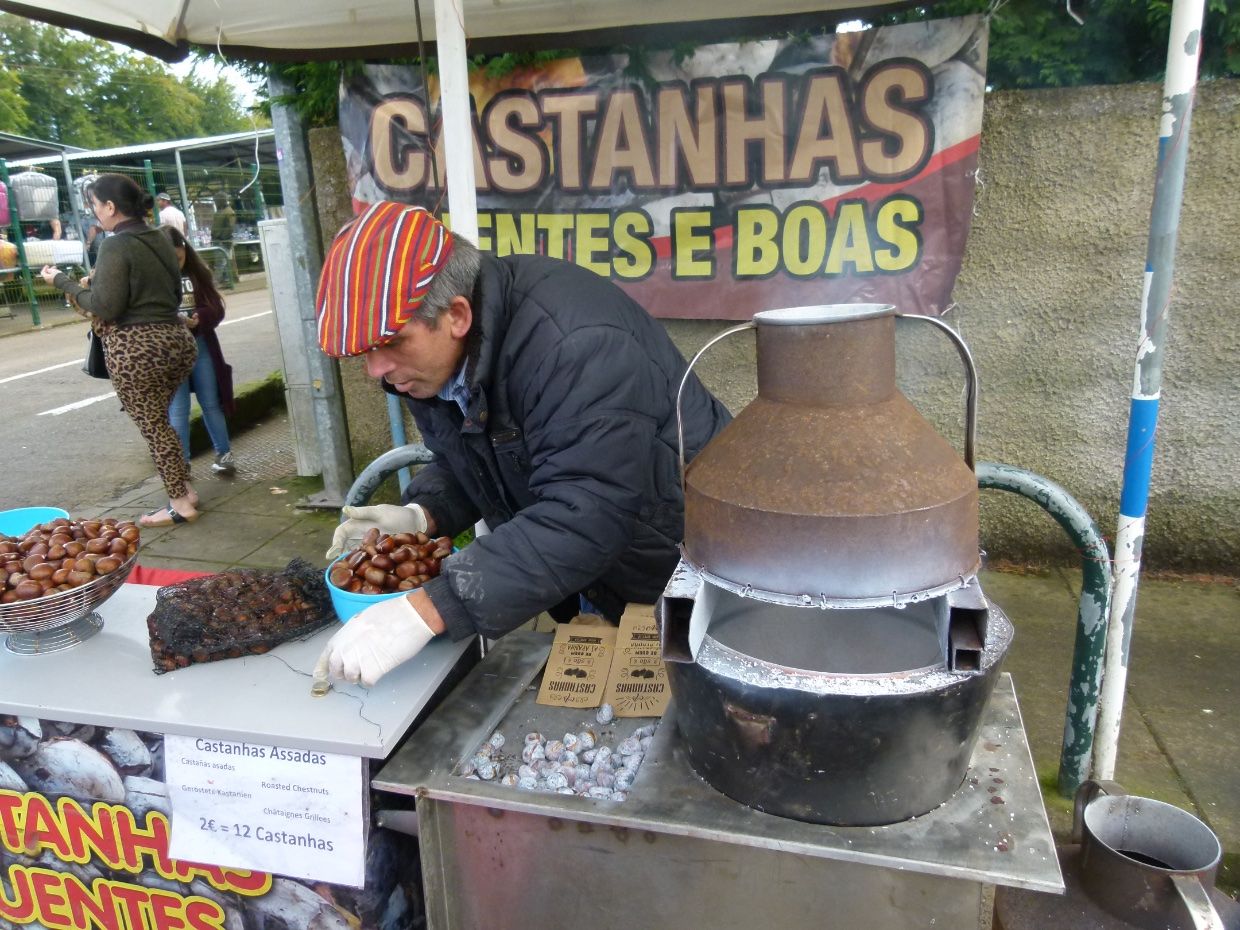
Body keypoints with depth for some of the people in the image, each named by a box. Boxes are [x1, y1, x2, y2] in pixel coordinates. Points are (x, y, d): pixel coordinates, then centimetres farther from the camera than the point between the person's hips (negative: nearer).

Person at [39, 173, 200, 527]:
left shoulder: (116, 246, -13)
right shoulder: (160, 239, 9)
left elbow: (105, 308, -15)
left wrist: (62, 281, -2)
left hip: (136, 348, -7)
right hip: (176, 338, 8)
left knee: (152, 426, 4)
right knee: (159, 420, 20)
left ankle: (180, 503, 9)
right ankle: (185, 489, 22)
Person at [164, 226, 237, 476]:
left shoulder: (197, 273, 4)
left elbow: (216, 309, 1)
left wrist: (199, 318, -19)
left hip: (201, 347, 2)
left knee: (211, 404, 12)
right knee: (177, 410, 2)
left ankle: (223, 453, 25)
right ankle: (181, 463, 11)